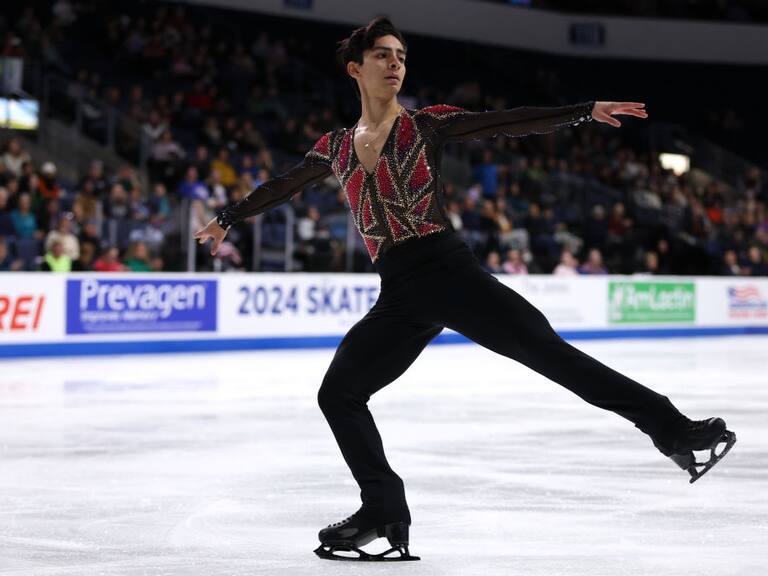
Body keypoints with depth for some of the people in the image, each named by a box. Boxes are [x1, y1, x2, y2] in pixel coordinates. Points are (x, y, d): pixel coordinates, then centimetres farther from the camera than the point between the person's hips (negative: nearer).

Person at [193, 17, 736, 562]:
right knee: (337, 394, 1)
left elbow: (508, 123, -3)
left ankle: (672, 429, -18)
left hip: (449, 270, -5)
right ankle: (383, 509, 12)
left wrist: (586, 111, -13)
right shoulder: (336, 147, 16)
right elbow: (282, 186, 31)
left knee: (547, 350, -17)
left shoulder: (427, 124, 5)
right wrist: (228, 219, 44)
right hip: (400, 293, 5)